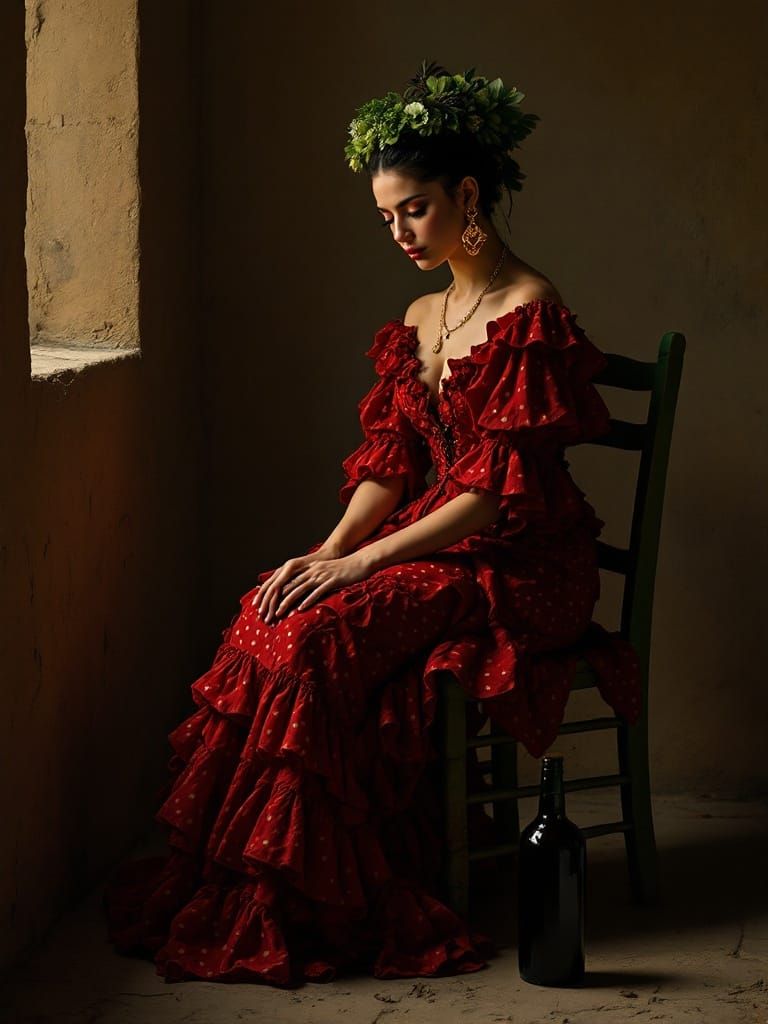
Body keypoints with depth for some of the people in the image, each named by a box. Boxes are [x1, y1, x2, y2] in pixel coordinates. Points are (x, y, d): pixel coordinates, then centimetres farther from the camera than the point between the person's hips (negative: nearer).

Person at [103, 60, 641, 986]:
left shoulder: (531, 316, -13)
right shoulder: (420, 320, 14)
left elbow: (500, 493, -18)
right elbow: (388, 460, 10)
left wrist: (365, 561, -20)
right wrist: (331, 549, -8)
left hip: (519, 566, -7)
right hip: (436, 543, 8)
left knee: (318, 639, -26)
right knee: (271, 617, -17)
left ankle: (295, 906, -16)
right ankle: (234, 885, -14)